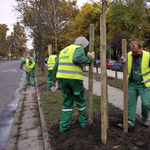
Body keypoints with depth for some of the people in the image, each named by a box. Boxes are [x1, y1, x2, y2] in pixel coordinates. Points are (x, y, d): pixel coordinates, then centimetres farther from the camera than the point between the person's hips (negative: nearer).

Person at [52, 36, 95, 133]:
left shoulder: (63, 51, 22)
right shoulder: (79, 49, -1)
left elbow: (56, 65, 20)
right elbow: (76, 59, -23)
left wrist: (56, 78, 25)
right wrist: (89, 58, -11)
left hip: (62, 78, 6)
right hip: (74, 79, -6)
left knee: (67, 102, 14)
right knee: (80, 101, 14)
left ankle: (63, 126, 13)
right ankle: (83, 121, 30)